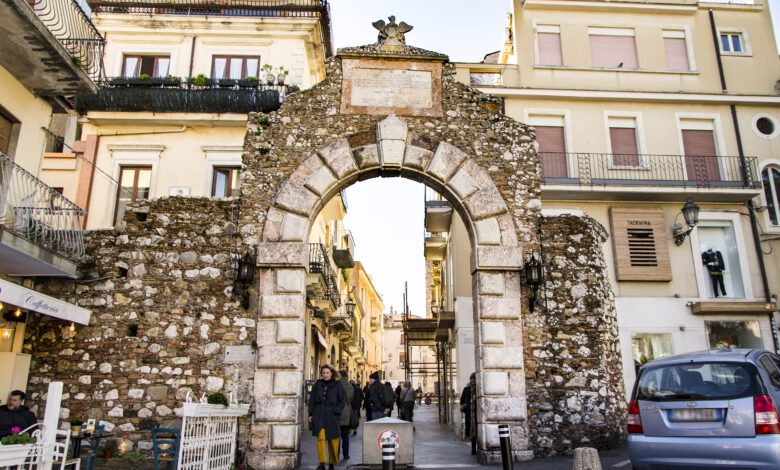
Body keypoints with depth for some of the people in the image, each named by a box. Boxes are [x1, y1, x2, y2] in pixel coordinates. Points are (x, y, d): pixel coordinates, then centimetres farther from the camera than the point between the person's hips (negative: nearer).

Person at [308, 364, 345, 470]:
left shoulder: (337, 385, 2)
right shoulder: (317, 384, 8)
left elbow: (342, 400, 3)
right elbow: (312, 400, 11)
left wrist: (336, 412, -8)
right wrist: (311, 414, 5)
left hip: (332, 415, -1)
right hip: (319, 414, 1)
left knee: (333, 440, 4)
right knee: (320, 437, -15)